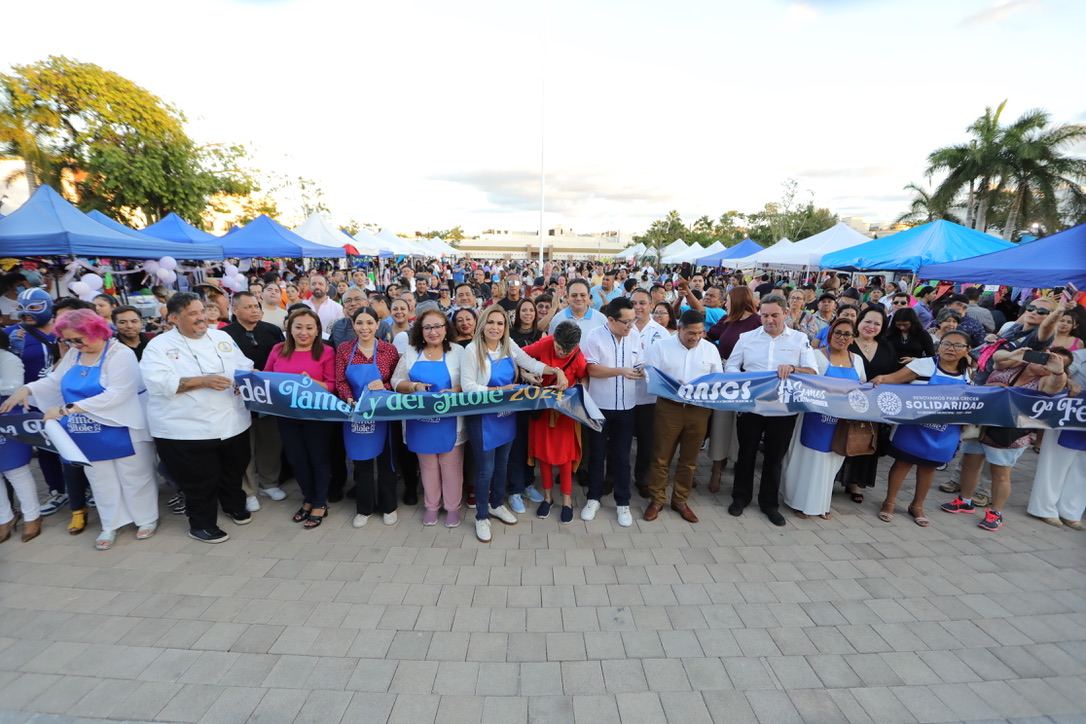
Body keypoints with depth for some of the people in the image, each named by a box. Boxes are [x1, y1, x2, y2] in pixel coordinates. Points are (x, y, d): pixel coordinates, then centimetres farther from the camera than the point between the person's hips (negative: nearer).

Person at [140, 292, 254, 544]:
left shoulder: (222, 337, 8)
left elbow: (245, 366, 10)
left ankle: (235, 505, 45)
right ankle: (201, 524, 29)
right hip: (186, 429, -4)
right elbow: (158, 382, -18)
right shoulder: (159, 345, -5)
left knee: (234, 470, 20)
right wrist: (202, 381, -25)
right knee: (200, 480, 8)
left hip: (232, 422, 5)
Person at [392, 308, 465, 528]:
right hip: (420, 420, 2)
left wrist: (454, 391, -22)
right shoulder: (410, 352, 6)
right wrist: (414, 386, -13)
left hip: (449, 421, -2)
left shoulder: (458, 351, -1)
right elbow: (396, 382, 5)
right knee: (427, 465, 16)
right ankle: (431, 505, 35)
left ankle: (452, 506, 27)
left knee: (451, 465, 9)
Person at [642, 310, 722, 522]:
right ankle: (657, 500, 21)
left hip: (699, 409, 3)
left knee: (689, 459, 13)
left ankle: (680, 501, 29)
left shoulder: (710, 349, 7)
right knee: (661, 457, 4)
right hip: (669, 407, -2)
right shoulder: (661, 346, -2)